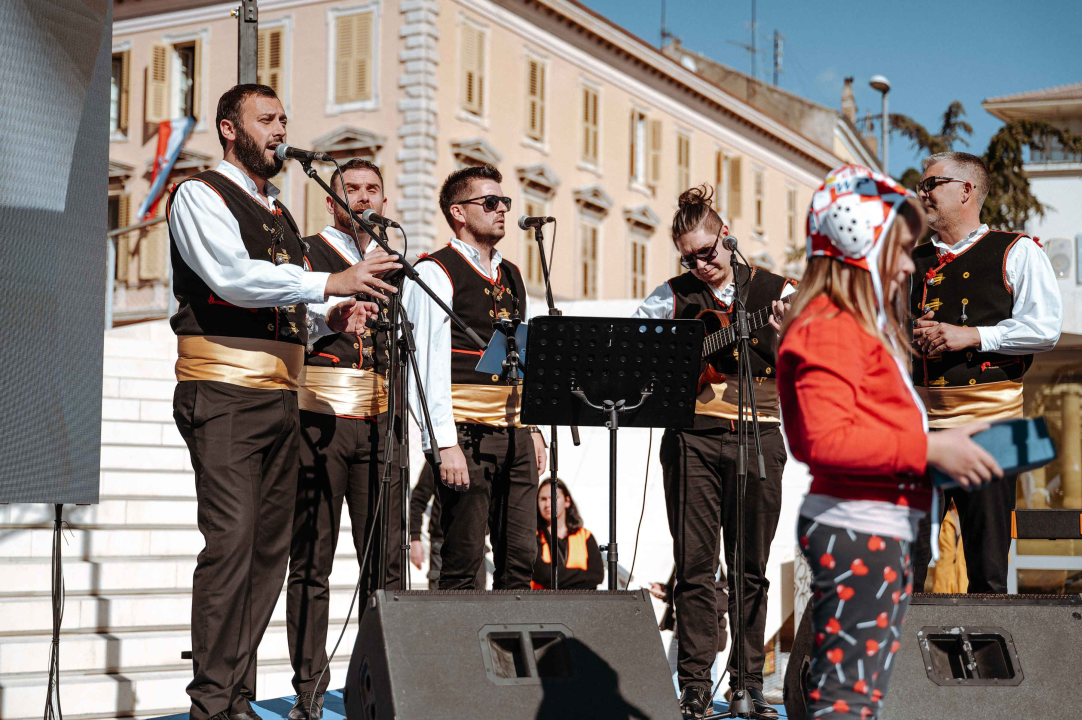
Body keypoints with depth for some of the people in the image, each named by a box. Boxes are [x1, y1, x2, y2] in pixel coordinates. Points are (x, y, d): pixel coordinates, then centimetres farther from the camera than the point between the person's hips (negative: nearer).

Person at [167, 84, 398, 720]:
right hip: (224, 392, -8)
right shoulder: (200, 195, -1)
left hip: (281, 395, 8)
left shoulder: (280, 214, 23)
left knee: (272, 546, 5)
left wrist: (330, 321, 5)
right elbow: (232, 276, -18)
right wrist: (329, 283, -21)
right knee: (230, 541, -14)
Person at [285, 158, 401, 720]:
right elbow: (297, 332, -9)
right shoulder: (305, 254, 4)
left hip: (378, 422, 4)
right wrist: (350, 284, -19)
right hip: (318, 418, -4)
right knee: (311, 561, 0)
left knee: (385, 559, 1)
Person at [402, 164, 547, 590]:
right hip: (466, 434, -7)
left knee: (520, 558, 4)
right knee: (464, 562, -4)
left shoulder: (512, 277, 19)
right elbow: (431, 362, -10)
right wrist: (445, 444, -16)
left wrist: (533, 428, 14)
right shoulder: (435, 273, -4)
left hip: (515, 435, 7)